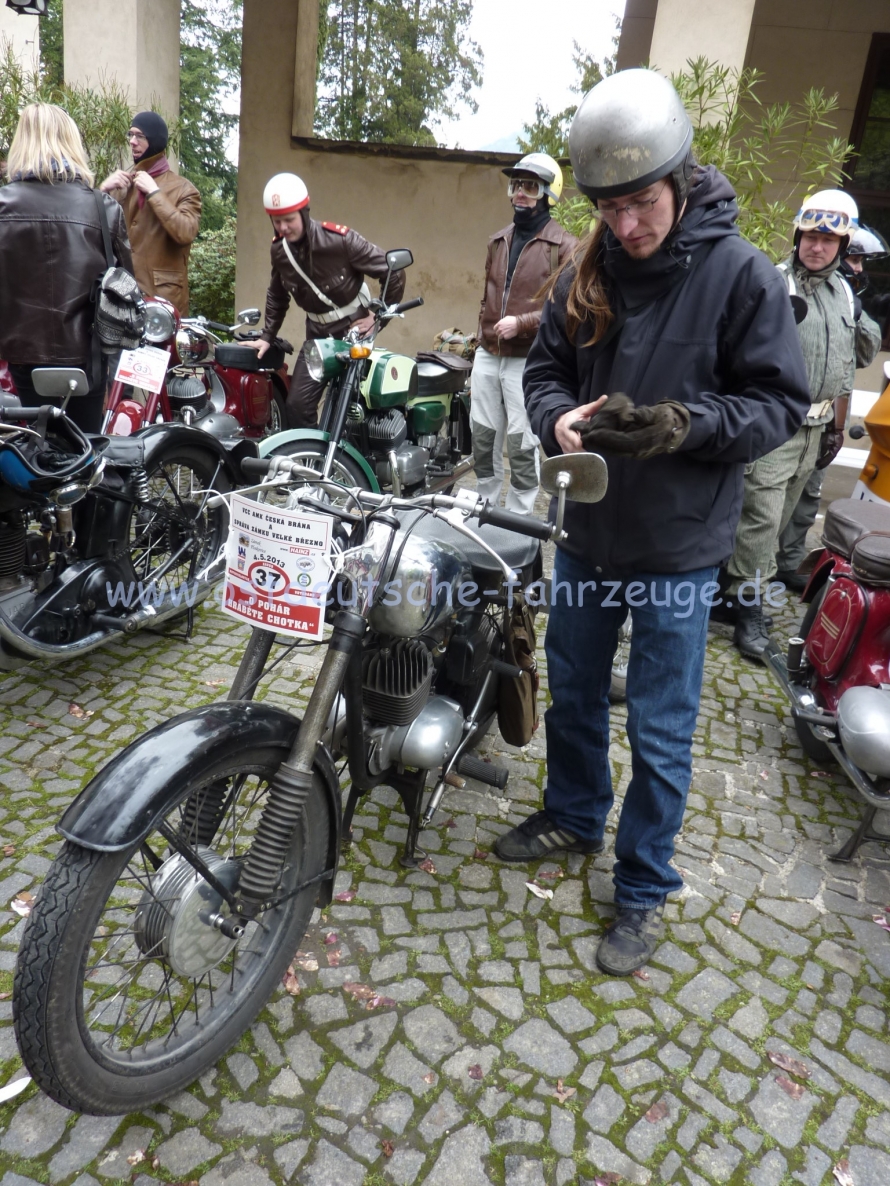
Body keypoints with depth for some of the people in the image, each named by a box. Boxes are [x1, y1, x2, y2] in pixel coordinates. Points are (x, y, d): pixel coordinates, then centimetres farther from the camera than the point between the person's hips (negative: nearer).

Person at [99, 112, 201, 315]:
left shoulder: (182, 189, 0)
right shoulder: (121, 182, 15)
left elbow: (186, 234, -19)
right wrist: (103, 191, -4)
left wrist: (154, 192, -15)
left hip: (163, 297, -4)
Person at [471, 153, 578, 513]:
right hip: (487, 357, 6)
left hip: (528, 361, -6)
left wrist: (522, 323, -20)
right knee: (483, 439, 13)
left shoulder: (564, 246, -6)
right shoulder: (498, 241, 16)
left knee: (521, 446, -1)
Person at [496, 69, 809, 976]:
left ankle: (643, 888, 28)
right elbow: (544, 370, 8)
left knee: (659, 733, 7)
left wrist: (686, 425, -26)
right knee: (572, 694, 21)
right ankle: (573, 816, 46)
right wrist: (559, 418, -15)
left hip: (678, 545, -5)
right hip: (588, 529, 5)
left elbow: (780, 404, -10)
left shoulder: (740, 273, -11)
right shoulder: (586, 272, 2)